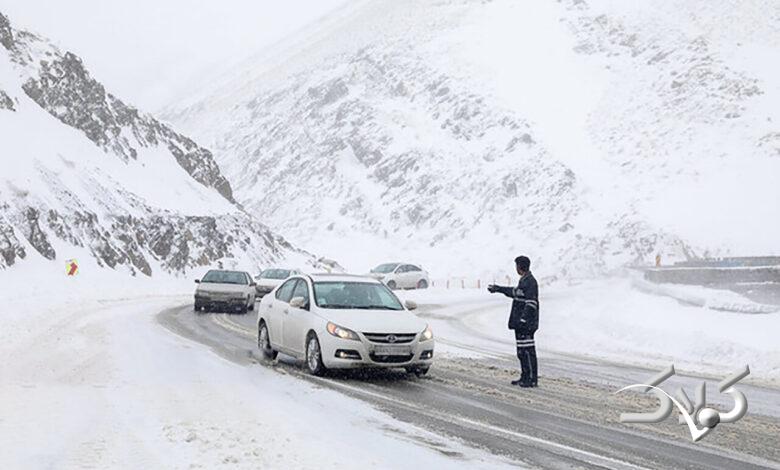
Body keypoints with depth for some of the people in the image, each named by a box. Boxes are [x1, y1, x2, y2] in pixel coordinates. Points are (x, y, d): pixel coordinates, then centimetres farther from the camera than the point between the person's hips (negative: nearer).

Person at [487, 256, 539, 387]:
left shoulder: (530, 282, -15)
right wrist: (498, 288, 43)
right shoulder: (524, 281, 15)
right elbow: (515, 292, 34)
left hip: (526, 324, -10)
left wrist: (523, 320, -24)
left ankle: (532, 379, -5)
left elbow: (531, 304, -21)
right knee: (521, 351, 14)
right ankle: (525, 377, 21)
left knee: (528, 350, -8)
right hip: (520, 323, 10)